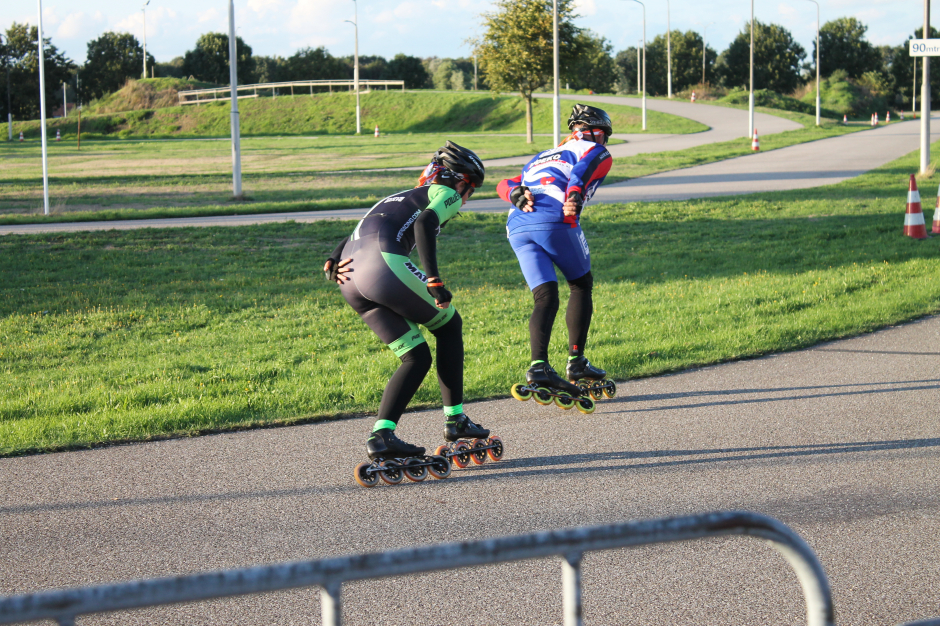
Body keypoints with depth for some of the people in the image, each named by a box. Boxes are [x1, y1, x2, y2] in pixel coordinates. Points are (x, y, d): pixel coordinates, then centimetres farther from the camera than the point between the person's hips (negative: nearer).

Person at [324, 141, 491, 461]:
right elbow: (425, 224, -11)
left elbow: (353, 236, 26)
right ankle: (455, 419, 15)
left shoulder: (401, 198, 36)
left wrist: (333, 263, 9)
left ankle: (381, 435, -2)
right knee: (449, 325, 15)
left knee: (418, 358, 12)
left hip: (350, 280, 8)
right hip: (384, 264, -8)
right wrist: (434, 280, -17)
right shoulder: (446, 194, 12)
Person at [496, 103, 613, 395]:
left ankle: (539, 366, -19)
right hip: (555, 221, -5)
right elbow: (581, 172, -5)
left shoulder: (542, 157, 38)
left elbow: (505, 184, 22)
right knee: (582, 284, 15)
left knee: (546, 297, 2)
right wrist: (574, 198, -21)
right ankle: (576, 361, 12)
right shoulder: (597, 153, 19)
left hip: (517, 226, 5)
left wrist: (518, 193, 3)